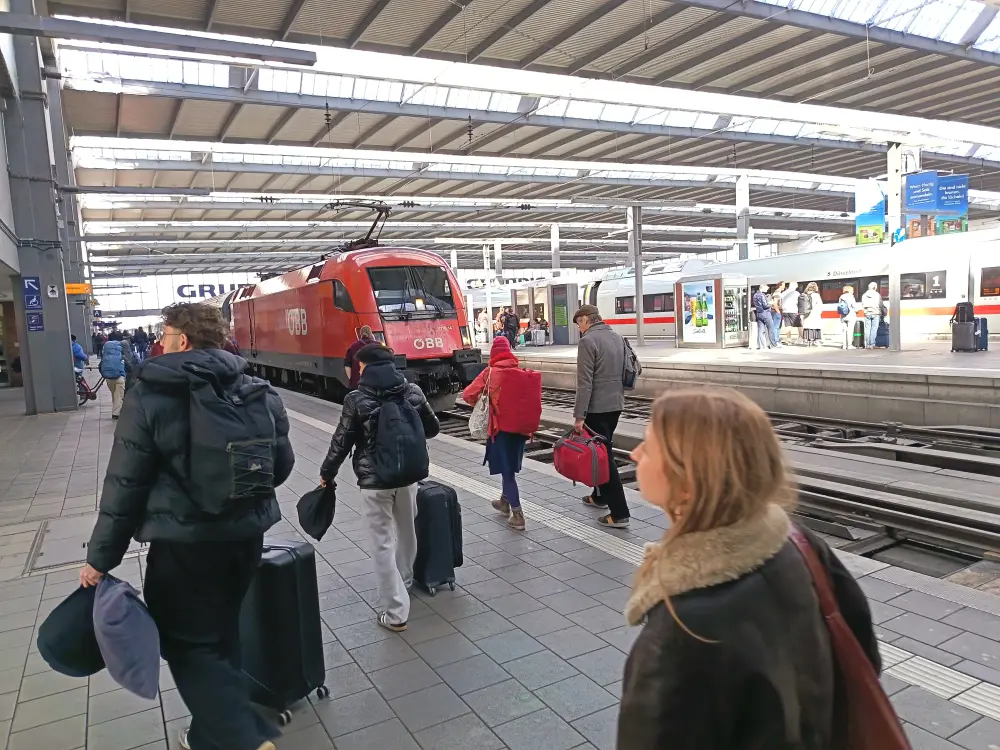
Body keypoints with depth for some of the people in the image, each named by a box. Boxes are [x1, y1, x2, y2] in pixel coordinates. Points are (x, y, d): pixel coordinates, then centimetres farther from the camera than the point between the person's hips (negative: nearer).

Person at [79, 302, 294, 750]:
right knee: (220, 634, 21)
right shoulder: (260, 392, 0)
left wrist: (101, 557, 0)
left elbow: (126, 485, -10)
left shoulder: (151, 396, -12)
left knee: (188, 644, 9)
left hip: (184, 542, -5)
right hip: (247, 535, 6)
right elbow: (281, 464, 6)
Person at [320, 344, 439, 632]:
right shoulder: (413, 391, -1)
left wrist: (326, 474, 10)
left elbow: (341, 443, -6)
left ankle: (395, 612, 6)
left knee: (382, 543, 4)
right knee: (406, 530, 25)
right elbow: (432, 428, 9)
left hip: (374, 481, -4)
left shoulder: (357, 400, -11)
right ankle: (405, 578, 49)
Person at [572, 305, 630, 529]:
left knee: (603, 455, -4)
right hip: (615, 404, 9)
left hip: (597, 407, -9)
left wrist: (579, 415, -19)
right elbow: (624, 373, 18)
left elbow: (585, 382, -20)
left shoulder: (588, 341, -15)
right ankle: (600, 496, 36)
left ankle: (619, 513, -3)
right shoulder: (618, 338, 11)